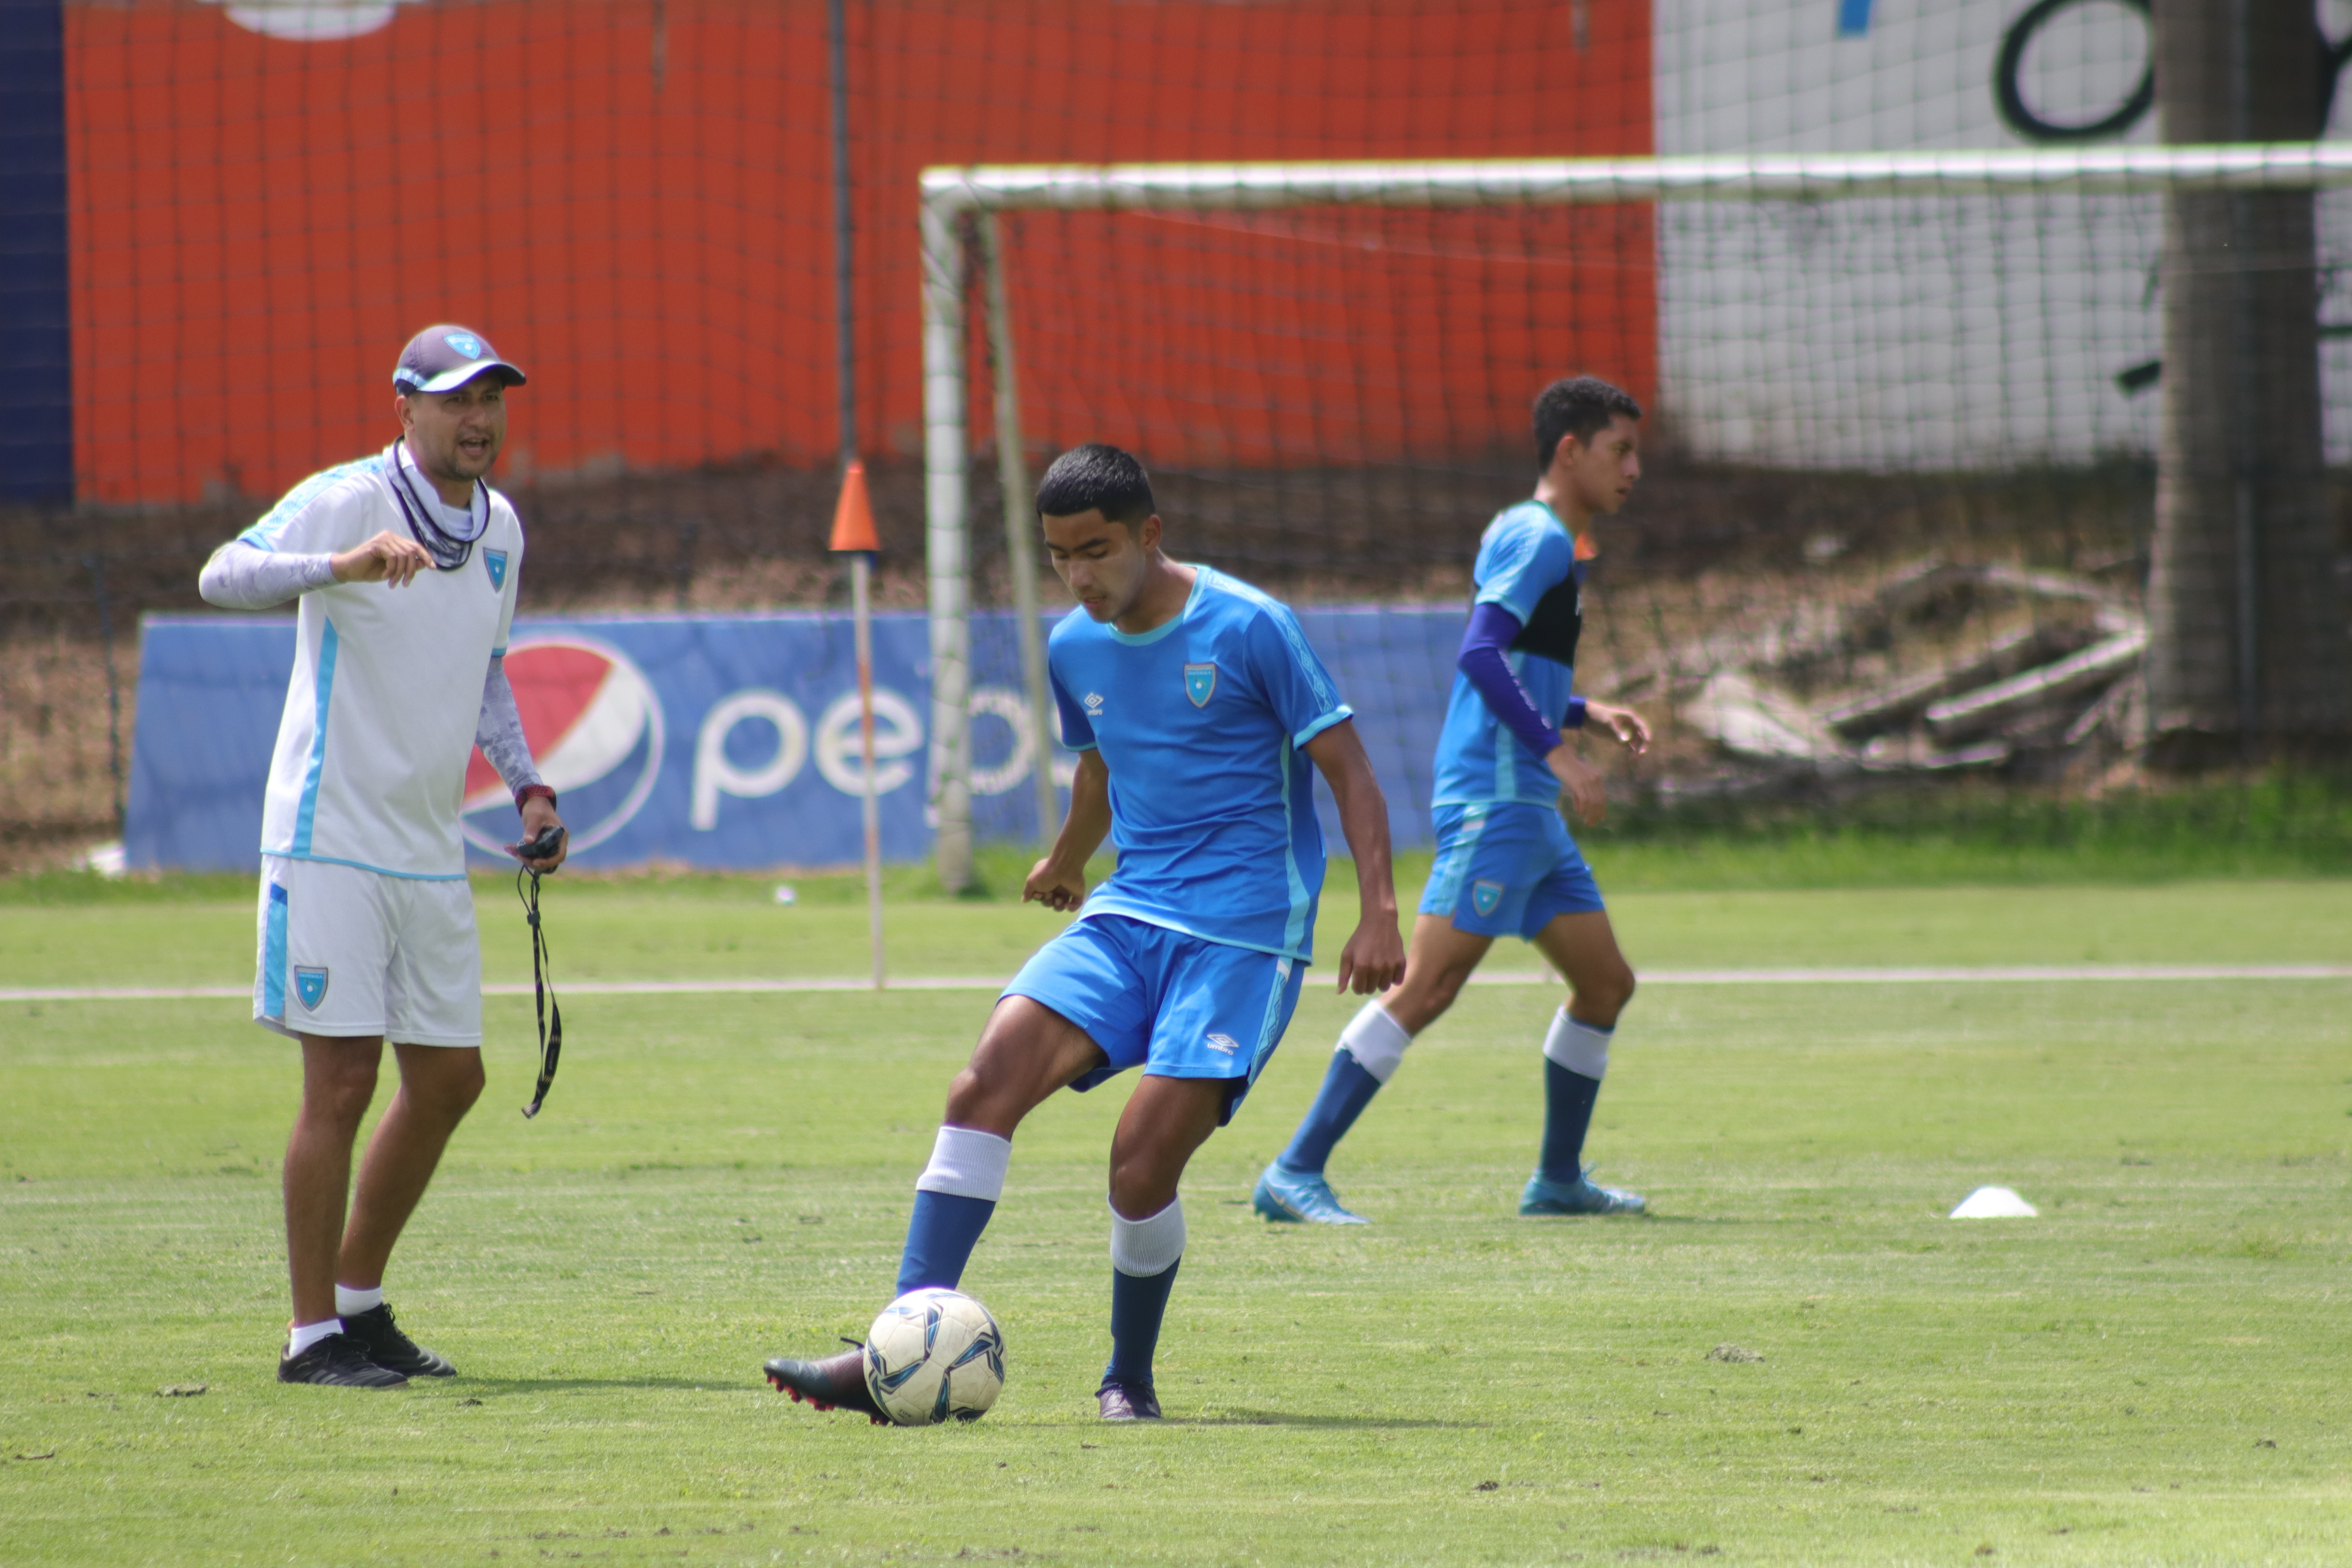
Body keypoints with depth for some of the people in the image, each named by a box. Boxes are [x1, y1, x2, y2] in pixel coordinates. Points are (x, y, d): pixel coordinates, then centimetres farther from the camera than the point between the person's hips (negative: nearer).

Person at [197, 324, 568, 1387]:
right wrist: (342, 565, -43)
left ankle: (359, 1300, 24)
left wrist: (525, 784, 12)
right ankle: (314, 1334, -1)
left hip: (430, 851, 8)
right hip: (331, 843, -8)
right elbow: (224, 577, -27)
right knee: (341, 1080, -8)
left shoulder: (500, 527, 11)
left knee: (448, 1078, 10)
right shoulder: (345, 501, -12)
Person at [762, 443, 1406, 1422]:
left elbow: (1347, 770, -7)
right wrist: (1067, 861, 47)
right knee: (987, 1081, -17)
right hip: (1127, 918, 5)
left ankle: (1129, 1381, 8)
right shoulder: (1076, 648, 9)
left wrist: (1378, 913, -16)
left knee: (1144, 1160, -17)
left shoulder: (1248, 629, -10)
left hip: (1244, 932, -5)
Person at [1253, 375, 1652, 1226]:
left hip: (1533, 812, 11)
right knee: (1426, 989, -15)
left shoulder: (1548, 542, 21)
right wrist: (1558, 752, -24)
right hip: (1494, 803, -10)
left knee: (1605, 982, 12)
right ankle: (1296, 1174, -16)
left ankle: (1558, 1179, 22)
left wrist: (1587, 711, 21)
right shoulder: (1537, 536, -9)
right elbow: (1480, 654, -22)